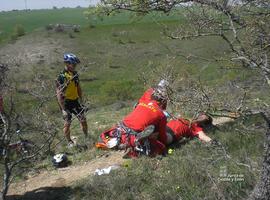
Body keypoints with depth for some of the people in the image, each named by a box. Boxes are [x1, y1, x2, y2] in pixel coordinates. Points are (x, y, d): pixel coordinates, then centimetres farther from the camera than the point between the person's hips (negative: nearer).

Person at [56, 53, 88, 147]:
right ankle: (69, 142, 24)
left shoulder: (75, 74, 1)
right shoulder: (61, 77, -19)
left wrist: (81, 101, 12)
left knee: (83, 120, 7)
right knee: (67, 123, 6)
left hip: (75, 101, 6)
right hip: (66, 103, -6)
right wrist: (63, 109, -21)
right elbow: (59, 94, -20)